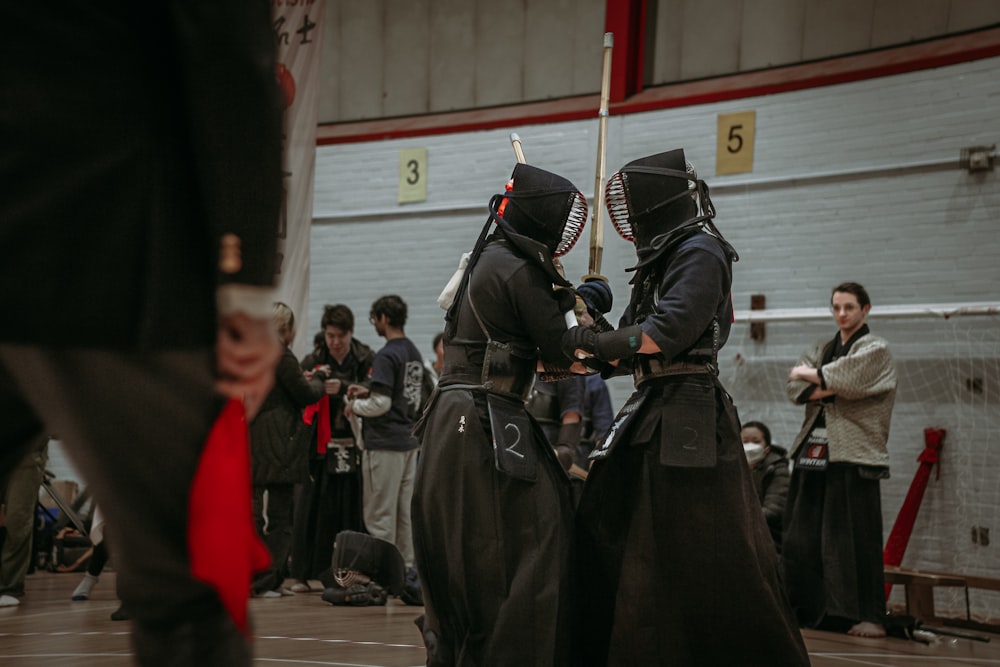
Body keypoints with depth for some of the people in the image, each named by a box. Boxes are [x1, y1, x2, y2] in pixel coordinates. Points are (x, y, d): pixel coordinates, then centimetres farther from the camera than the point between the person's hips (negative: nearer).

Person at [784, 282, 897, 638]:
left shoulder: (875, 349, 3)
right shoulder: (823, 349, 21)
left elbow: (848, 377, -15)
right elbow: (794, 387, 6)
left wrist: (812, 376, -1)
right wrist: (827, 389, -11)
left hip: (853, 452, -6)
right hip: (814, 449, 6)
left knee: (857, 535, -8)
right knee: (801, 534, 4)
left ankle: (869, 616, -5)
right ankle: (809, 609, 12)